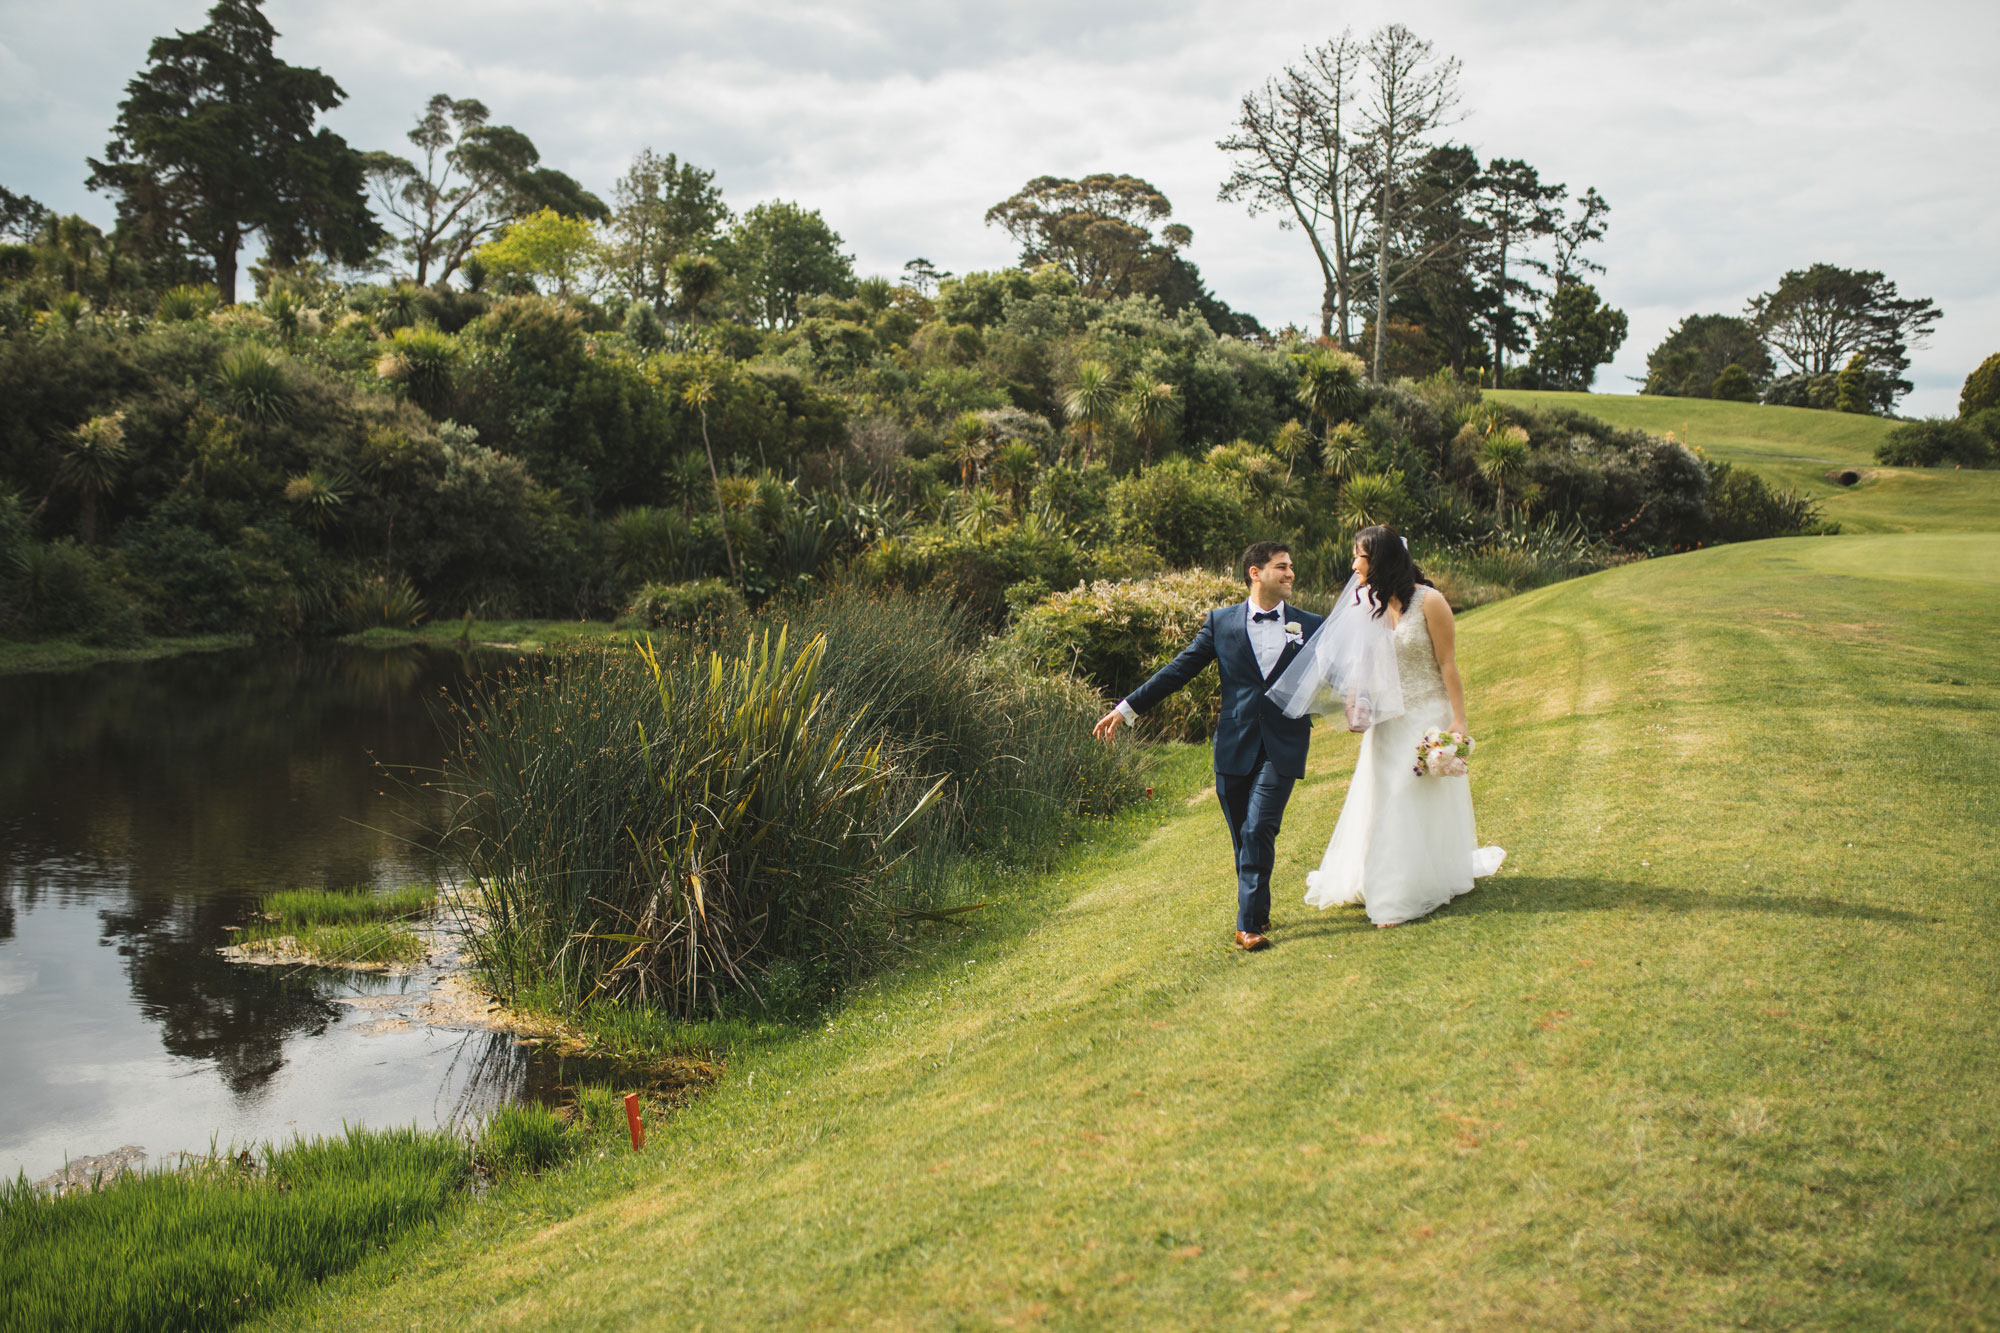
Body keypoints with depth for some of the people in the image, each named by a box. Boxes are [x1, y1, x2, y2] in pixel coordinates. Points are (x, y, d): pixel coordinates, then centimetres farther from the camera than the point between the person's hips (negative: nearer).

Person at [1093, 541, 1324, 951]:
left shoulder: (1310, 626, 8)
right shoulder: (1221, 622, 6)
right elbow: (1179, 670, 6)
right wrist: (1127, 707, 2)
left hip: (1283, 748, -1)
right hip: (1235, 746, 1)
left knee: (1258, 830, -14)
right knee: (1242, 837, 8)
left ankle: (1249, 924, -9)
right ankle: (1259, 912, 27)